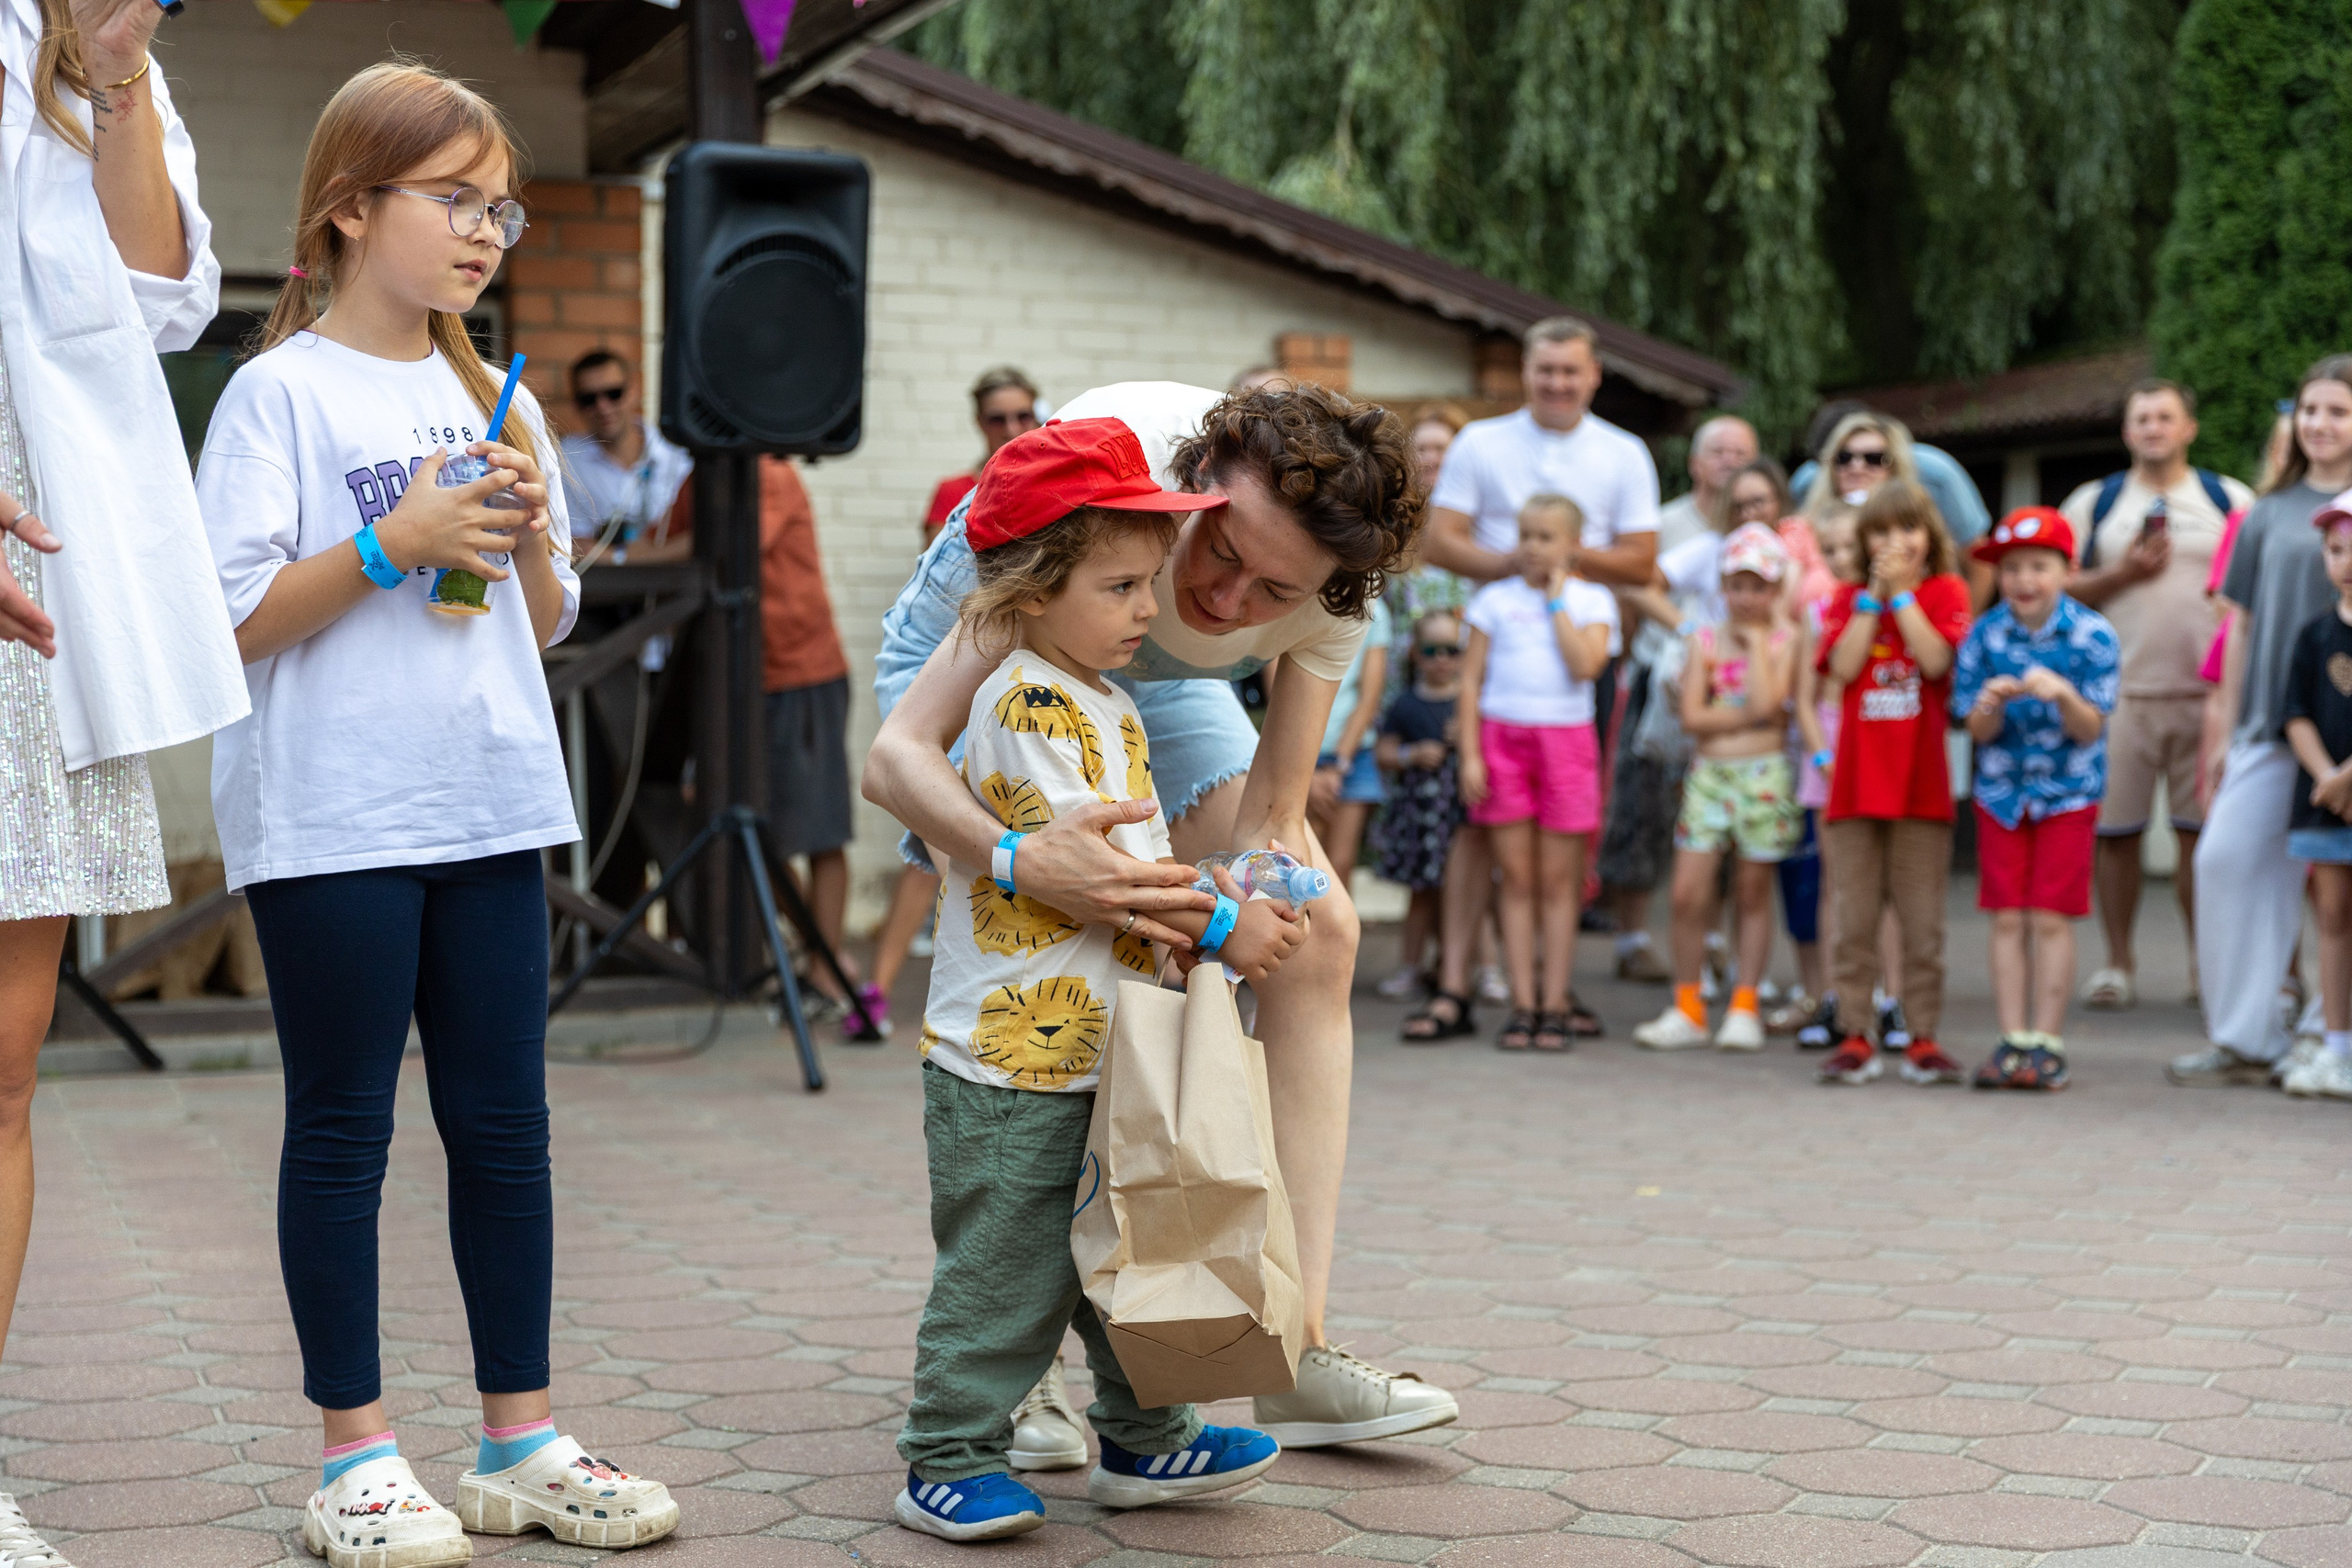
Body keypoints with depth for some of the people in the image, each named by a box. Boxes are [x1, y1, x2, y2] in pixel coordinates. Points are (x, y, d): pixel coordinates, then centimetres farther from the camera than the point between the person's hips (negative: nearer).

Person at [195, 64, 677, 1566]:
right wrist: (395, 542, -18)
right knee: (344, 1131, 3)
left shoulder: (496, 402, 14)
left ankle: (522, 1440, 17)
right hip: (331, 820, -6)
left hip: (491, 807, 6)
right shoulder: (283, 393, -4)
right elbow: (236, 621, -10)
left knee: (506, 1125, 8)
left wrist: (529, 538, -3)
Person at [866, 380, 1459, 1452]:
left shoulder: (1326, 578, -30)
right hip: (972, 656, -4)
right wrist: (1024, 859, -66)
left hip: (1156, 680, 5)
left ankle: (1296, 1350, -4)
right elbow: (896, 756, -46)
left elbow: (1270, 822, -24)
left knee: (1319, 933, -8)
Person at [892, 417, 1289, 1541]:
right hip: (1011, 1057, -10)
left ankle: (1144, 1444, 28)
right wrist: (1220, 928, -16)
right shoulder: (1028, 707, -17)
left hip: (1100, 1053, 10)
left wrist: (1209, 889, 6)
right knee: (1006, 1269, -2)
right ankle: (950, 1460, 10)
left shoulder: (1102, 701, 15)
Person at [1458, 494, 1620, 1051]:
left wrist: (1556, 602, -5)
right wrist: (1469, 753, -3)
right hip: (1502, 738, 1)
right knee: (1517, 879, 2)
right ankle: (1521, 1006, 5)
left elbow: (1586, 666, -12)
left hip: (1565, 739, -1)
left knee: (1557, 881, 1)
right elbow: (1471, 678, 6)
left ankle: (1553, 1006, 5)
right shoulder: (1495, 599, 7)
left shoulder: (1593, 601, 5)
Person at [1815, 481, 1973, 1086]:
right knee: (1855, 918, 3)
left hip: (1921, 780, -2)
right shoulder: (1849, 597, 11)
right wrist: (1873, 595, -6)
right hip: (1856, 778, 2)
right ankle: (1855, 1036, 7)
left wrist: (1901, 593, -8)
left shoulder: (1945, 591, 5)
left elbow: (1936, 661, -12)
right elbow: (1843, 666, -7)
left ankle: (1923, 1038, 8)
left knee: (1923, 921, 2)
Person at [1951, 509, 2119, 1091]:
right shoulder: (1985, 634, -4)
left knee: (2051, 919, -2)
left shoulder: (2092, 635, -10)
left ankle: (2047, 1043, 4)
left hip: (2068, 792, -2)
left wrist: (2063, 694, -31)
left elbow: (2089, 730, -12)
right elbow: (1979, 732, -2)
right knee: (2007, 918, 2)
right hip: (2001, 791, 2)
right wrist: (1990, 705, -25)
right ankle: (2012, 1041, 7)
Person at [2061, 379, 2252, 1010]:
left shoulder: (2232, 501, 10)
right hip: (2118, 693, 0)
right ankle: (2118, 963, 10)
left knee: (2203, 831, 0)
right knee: (2116, 833, 0)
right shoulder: (2093, 502, 11)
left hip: (2207, 693, 0)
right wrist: (2122, 573, -8)